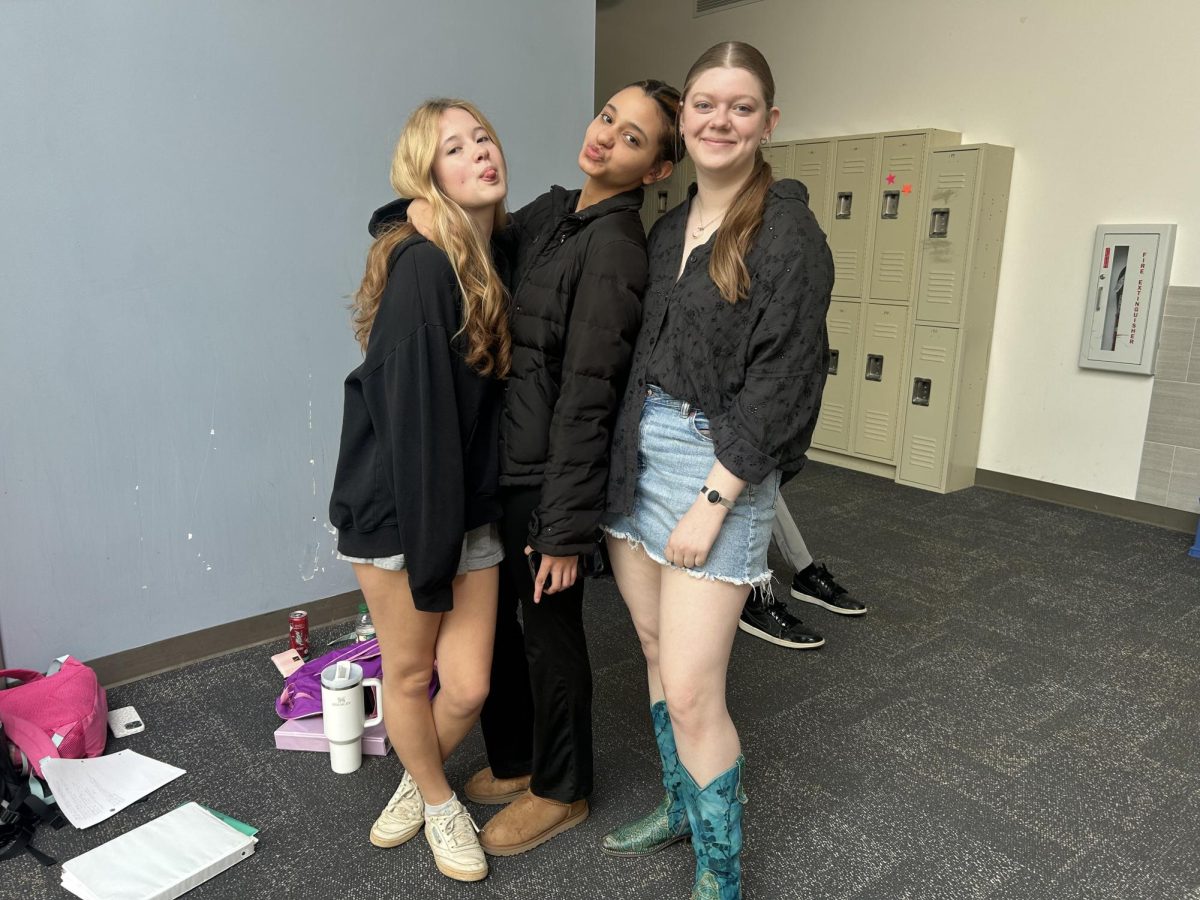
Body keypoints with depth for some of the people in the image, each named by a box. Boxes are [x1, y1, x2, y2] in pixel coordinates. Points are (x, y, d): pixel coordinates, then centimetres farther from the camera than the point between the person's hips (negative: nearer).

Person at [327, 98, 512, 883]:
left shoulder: (502, 259, 3)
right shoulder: (422, 265, -18)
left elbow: (493, 397, 5)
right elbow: (414, 415, -21)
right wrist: (430, 546, -19)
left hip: (472, 509, 6)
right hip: (396, 505, -5)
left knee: (467, 687, 8)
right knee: (409, 672, 13)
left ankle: (420, 782, 40)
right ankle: (438, 801, 40)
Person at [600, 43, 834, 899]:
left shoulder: (788, 232, -9)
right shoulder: (668, 229, 12)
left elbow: (778, 381, -14)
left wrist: (713, 501, -17)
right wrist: (624, 457, 8)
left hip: (718, 470, -7)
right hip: (639, 456, 7)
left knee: (691, 693, -4)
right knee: (658, 655, 17)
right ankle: (680, 805, 39)